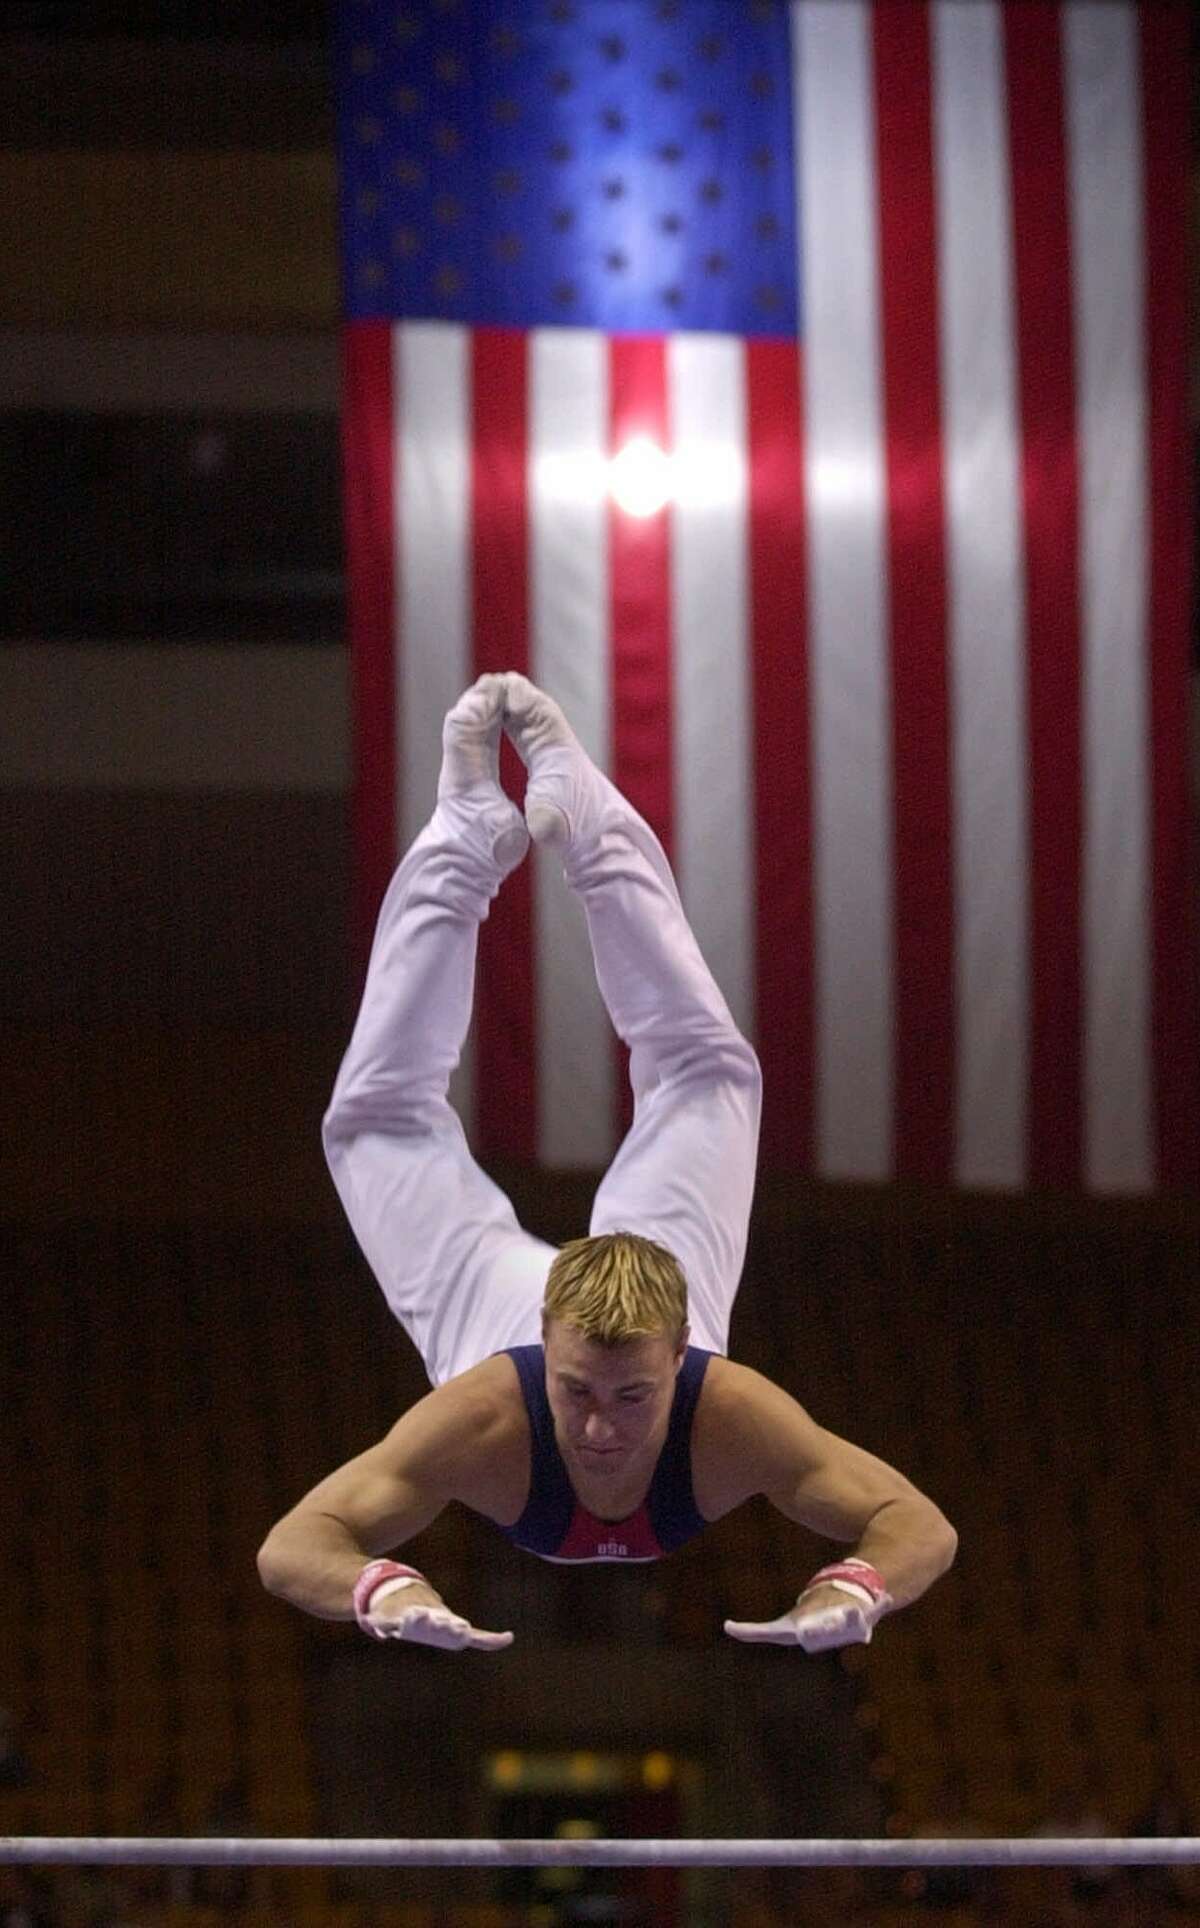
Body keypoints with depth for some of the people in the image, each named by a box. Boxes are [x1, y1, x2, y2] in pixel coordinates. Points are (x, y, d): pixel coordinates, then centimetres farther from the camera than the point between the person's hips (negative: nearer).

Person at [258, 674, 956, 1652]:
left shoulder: (733, 1417, -42)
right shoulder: (483, 1421, -45)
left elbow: (924, 1526, -41)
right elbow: (291, 1547, -48)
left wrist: (854, 1591, -63)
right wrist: (386, 1590, -70)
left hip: (656, 1291, 2)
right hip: (491, 1307, -1)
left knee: (705, 1068, 26)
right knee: (382, 1112, 23)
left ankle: (576, 807, 38)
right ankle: (467, 834, 32)